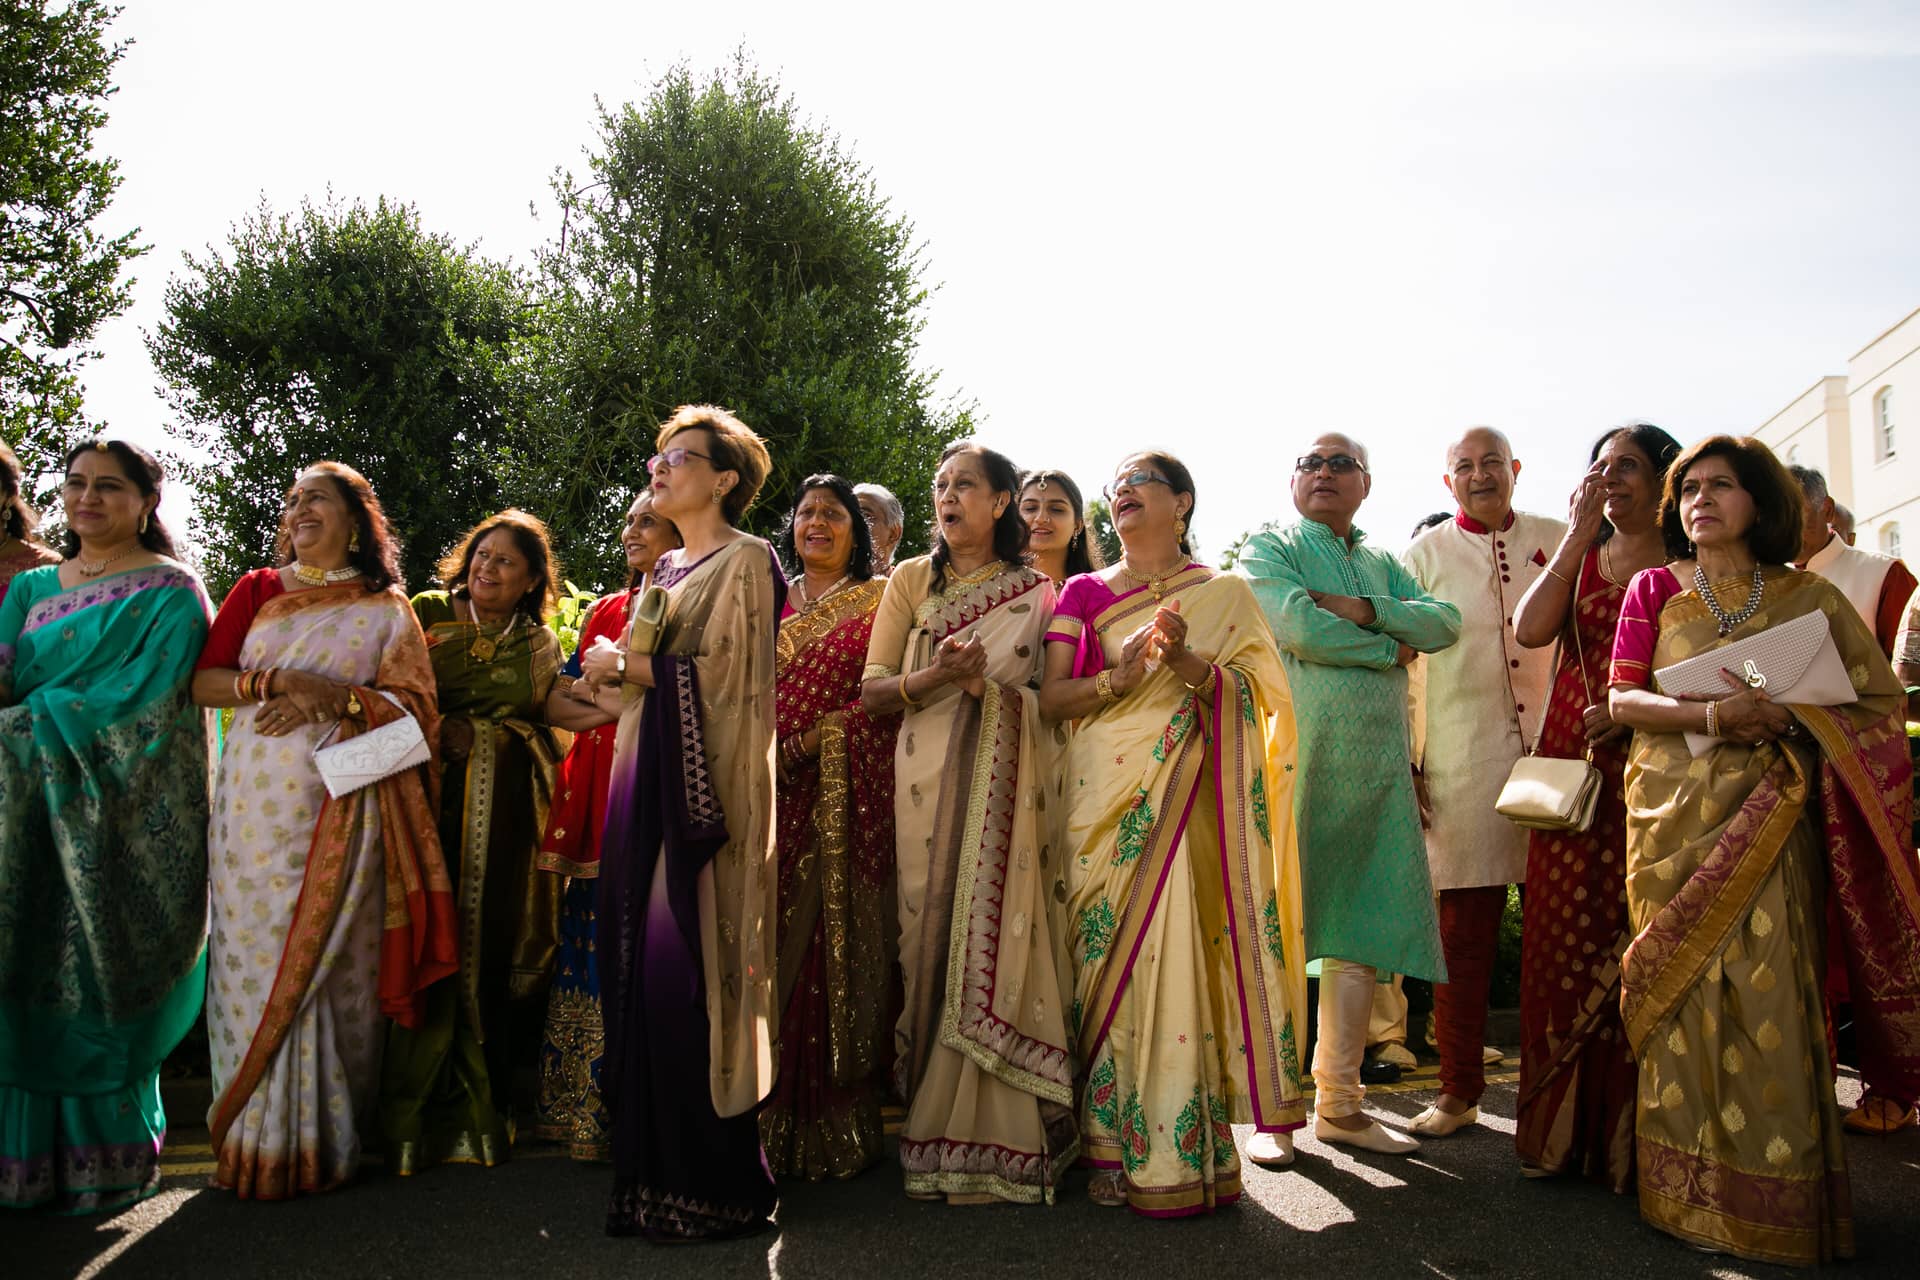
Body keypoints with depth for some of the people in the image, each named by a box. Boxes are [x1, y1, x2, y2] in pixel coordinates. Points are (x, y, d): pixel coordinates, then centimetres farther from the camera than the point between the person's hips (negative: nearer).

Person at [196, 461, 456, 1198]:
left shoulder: (386, 607, 11)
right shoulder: (257, 591, 15)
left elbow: (415, 702, 2)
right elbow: (202, 681, 6)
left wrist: (339, 699, -13)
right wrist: (281, 679, -11)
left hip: (346, 802, -1)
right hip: (259, 800, 1)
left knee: (340, 960, -2)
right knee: (261, 956, -2)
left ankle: (329, 1142, 8)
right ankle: (263, 1141, 8)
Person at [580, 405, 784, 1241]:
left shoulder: (746, 562, -2)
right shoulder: (665, 569, 22)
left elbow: (727, 673, -12)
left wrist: (630, 666, -6)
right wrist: (618, 667, 2)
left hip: (708, 786, -8)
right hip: (648, 779, 8)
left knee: (687, 969, -9)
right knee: (639, 971, 4)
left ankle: (715, 1186, 1)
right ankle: (653, 1171, 13)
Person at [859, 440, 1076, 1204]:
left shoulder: (1036, 591, 10)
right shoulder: (911, 581, 13)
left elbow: (1055, 698, 8)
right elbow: (871, 692, 7)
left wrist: (983, 683, -10)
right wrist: (933, 678, -12)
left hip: (1007, 788, -1)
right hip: (929, 785, 1)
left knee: (999, 938, -6)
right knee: (933, 937, -2)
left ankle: (999, 1137, 4)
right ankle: (935, 1124, 9)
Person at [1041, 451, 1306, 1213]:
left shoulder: (1225, 595, 11)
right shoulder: (1083, 594, 15)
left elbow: (1256, 697, 0)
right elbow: (1050, 699, 6)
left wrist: (1188, 664, -17)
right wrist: (1117, 676, -12)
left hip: (1189, 800, -1)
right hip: (1105, 800, 2)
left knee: (1185, 954, -9)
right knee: (1110, 958, -2)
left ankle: (1183, 1147, 0)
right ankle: (1115, 1148, 7)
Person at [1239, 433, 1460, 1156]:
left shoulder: (1381, 564, 22)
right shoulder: (1268, 548, 5)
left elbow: (1446, 622, 5)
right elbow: (1298, 626, -13)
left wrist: (1363, 610, -9)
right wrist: (1392, 645, -2)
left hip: (1378, 764, 6)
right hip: (1297, 757, -5)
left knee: (1362, 933, 5)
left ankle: (1339, 1105, 14)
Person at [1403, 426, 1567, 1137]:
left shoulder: (1557, 540, 11)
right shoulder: (1426, 554, 6)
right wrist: (1402, 759, -1)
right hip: (1461, 760, -2)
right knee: (1465, 929, 2)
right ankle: (1460, 1090, 13)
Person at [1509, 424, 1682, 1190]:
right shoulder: (1577, 558, 16)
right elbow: (1529, 630, -3)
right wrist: (1579, 533, -3)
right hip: (1571, 764, 3)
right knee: (1566, 939, 3)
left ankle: (1633, 1137, 6)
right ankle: (1563, 1131, 12)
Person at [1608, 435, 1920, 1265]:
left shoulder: (1809, 596, 9)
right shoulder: (1654, 590, 9)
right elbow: (1622, 699, 1)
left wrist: (1790, 719, -12)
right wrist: (1711, 716, -16)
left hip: (1770, 817, 0)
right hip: (1673, 815, 0)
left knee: (1769, 993, -5)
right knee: (1687, 992, -1)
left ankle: (1776, 1196, 6)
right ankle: (1694, 1193, 8)